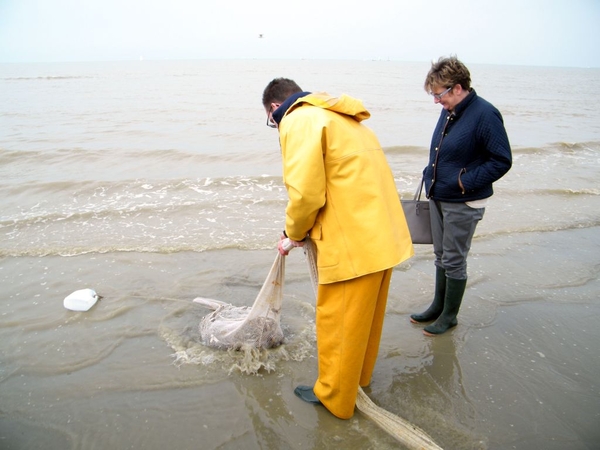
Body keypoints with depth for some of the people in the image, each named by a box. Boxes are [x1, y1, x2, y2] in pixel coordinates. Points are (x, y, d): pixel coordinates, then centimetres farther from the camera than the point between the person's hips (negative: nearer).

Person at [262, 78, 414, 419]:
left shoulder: (299, 120, -9)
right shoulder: (341, 119, 22)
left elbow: (306, 192, -20)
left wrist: (293, 234, 0)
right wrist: (307, 230, 16)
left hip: (354, 243, -10)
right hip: (384, 236, 10)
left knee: (338, 322, 9)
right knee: (366, 315, 25)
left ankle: (334, 396, 28)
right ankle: (360, 376, 46)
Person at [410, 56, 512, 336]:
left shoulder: (484, 114, -18)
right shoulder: (448, 112, 5)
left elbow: (502, 161, -18)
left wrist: (466, 182, -21)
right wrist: (431, 179, 11)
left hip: (463, 203, -8)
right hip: (438, 198, 8)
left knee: (454, 260, 5)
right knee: (441, 257, 18)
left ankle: (449, 315, 22)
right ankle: (438, 306, 34)